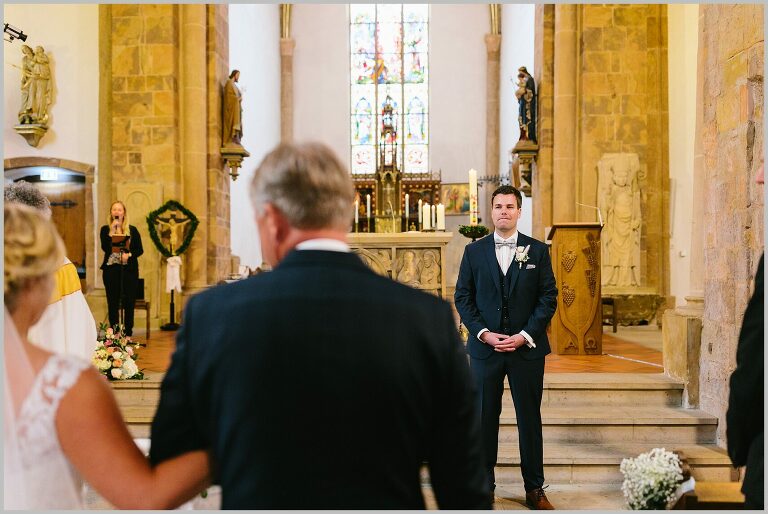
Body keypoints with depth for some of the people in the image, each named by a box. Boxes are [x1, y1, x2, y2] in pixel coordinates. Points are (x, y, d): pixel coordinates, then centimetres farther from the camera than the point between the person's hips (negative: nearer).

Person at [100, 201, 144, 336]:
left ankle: (128, 334, 9)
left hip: (129, 270, 0)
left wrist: (129, 254, -14)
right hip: (111, 269, 0)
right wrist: (112, 230, -13)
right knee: (112, 303, 4)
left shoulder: (132, 230, 6)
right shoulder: (106, 229, 5)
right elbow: (105, 248, -9)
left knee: (129, 302, 2)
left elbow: (140, 250, 4)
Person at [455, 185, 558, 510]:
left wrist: (524, 336, -10)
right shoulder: (474, 251, 5)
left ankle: (534, 489, 19)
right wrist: (484, 334, -9)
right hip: (484, 347, 1)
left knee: (530, 418, 8)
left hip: (527, 347, 0)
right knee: (484, 417, 7)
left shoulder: (538, 251, 3)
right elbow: (462, 297, 3)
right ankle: (483, 485, 19)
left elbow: (548, 298, 0)